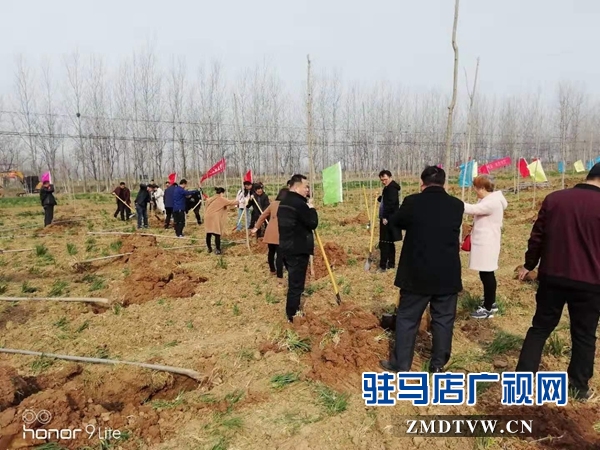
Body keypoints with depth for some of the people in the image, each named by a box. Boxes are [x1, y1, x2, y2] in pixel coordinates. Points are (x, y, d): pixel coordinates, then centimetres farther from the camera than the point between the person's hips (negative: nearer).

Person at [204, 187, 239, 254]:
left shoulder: (211, 199, 15)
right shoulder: (221, 199, -5)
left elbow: (206, 204, 23)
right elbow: (230, 202, -5)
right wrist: (238, 201, 8)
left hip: (208, 217, 7)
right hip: (215, 218, -7)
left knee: (208, 234, 12)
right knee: (217, 234, -5)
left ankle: (209, 248, 20)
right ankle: (218, 250, -6)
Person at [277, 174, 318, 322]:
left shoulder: (283, 202, 12)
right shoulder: (300, 204, -18)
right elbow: (313, 223, -15)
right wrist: (311, 208, -2)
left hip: (286, 247, 10)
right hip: (298, 250, -10)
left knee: (293, 282, 21)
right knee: (296, 284, -2)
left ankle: (292, 313, 31)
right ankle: (293, 317, 6)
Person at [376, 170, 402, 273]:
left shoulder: (392, 188, -15)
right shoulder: (388, 188, 17)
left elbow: (391, 204, -24)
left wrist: (385, 217, -25)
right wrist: (379, 198, 3)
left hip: (388, 219, -11)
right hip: (387, 218, 11)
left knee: (384, 243, -9)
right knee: (389, 242, 15)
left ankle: (383, 266, -5)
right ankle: (391, 263, 23)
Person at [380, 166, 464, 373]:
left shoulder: (412, 202, -9)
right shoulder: (457, 205, -1)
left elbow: (395, 222, 8)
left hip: (417, 272, -2)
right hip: (448, 273, 2)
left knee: (407, 317, 10)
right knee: (444, 318, 15)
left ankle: (401, 363, 17)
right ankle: (438, 363, 24)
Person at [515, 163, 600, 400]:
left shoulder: (554, 198, -3)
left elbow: (537, 235, 2)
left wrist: (529, 264, 15)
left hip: (552, 276, 2)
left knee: (540, 328, 14)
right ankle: (580, 386, 26)